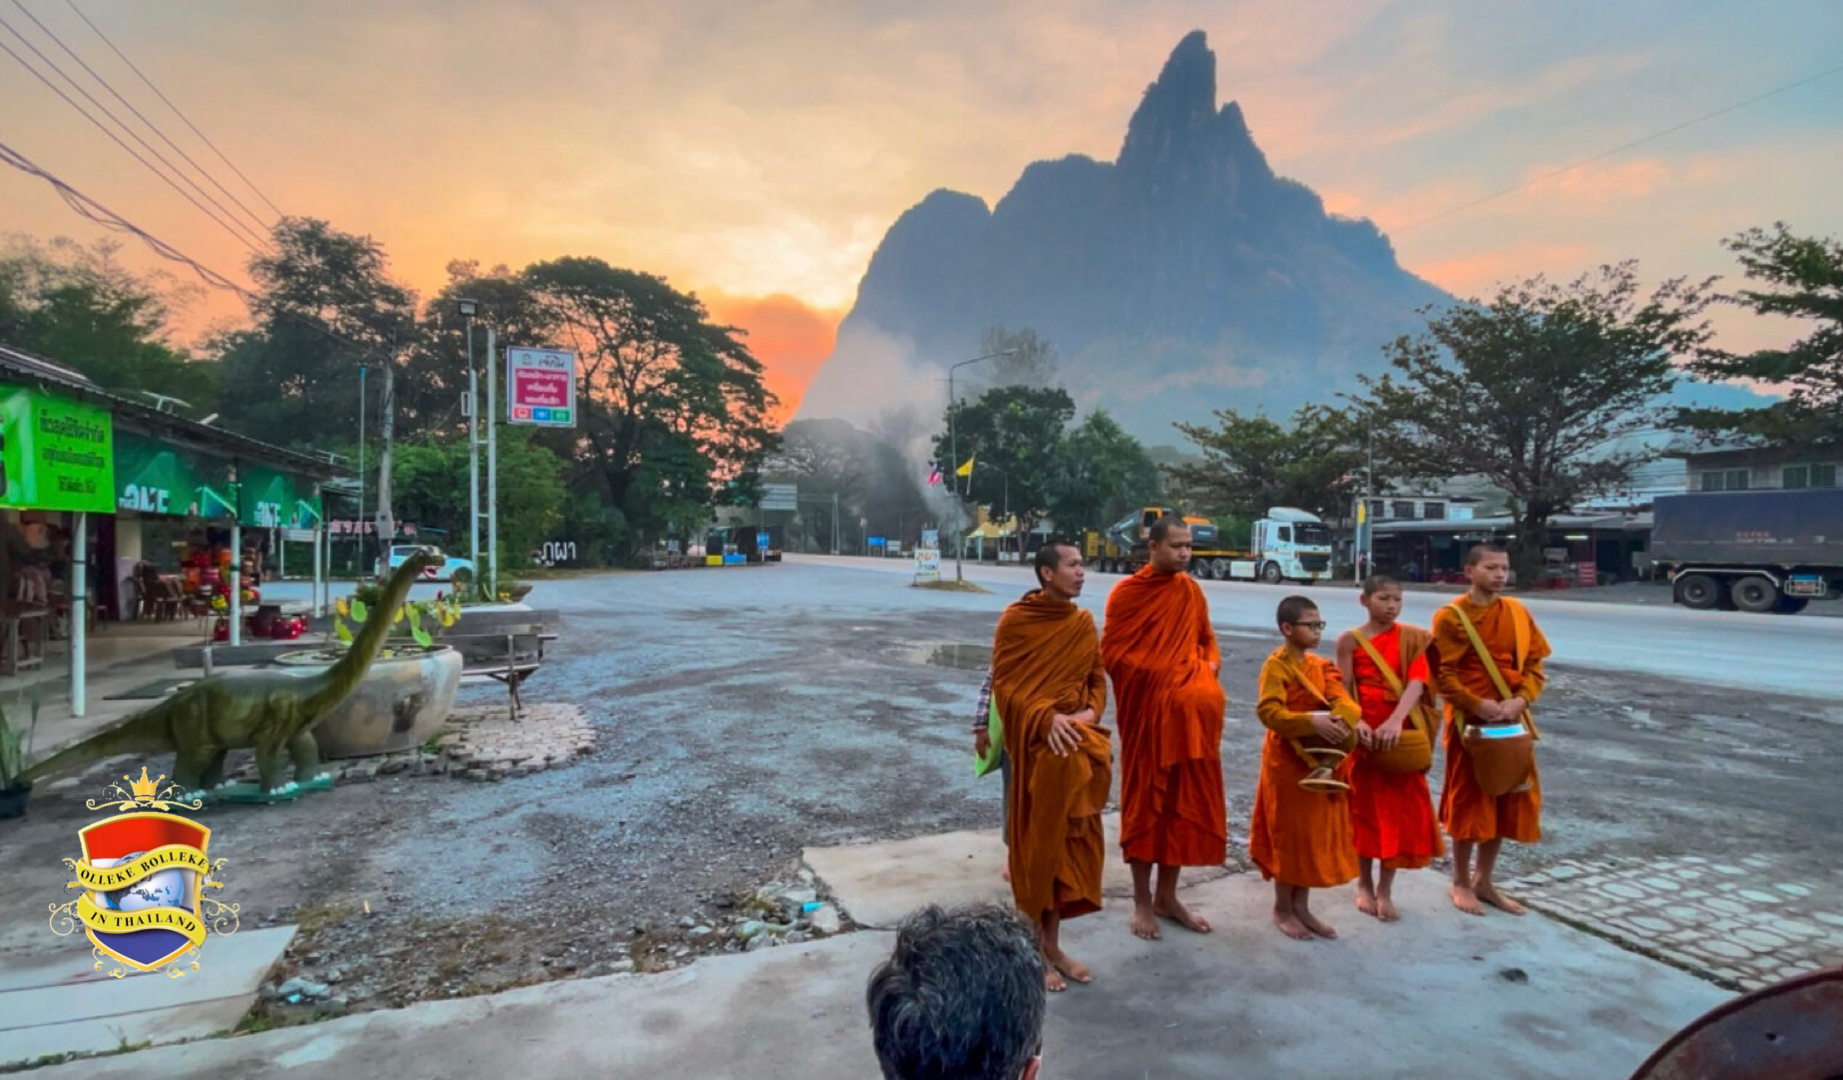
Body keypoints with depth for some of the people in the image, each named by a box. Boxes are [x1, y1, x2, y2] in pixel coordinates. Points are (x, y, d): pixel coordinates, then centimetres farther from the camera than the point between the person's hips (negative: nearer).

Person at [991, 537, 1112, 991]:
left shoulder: (1084, 622, 7)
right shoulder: (1016, 620, -8)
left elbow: (1097, 679, 12)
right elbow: (1004, 684, -10)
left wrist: (1090, 713, -8)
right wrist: (1046, 718, -22)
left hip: (1077, 741, 5)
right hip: (1035, 743, -5)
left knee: (1069, 843, 11)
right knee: (1037, 845, 3)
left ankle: (1053, 945, 26)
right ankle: (1034, 951, 17)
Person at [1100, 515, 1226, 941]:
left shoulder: (1190, 590, 7)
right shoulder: (1126, 594, -9)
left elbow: (1207, 640, 17)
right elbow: (1110, 652, -10)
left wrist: (1208, 670, -2)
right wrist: (1154, 676, -14)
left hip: (1190, 714, 5)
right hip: (1146, 712, -5)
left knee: (1185, 802, 11)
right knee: (1145, 803, 5)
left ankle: (1168, 896, 26)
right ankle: (1142, 901, 18)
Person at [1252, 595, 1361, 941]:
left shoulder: (1321, 665, 10)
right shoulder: (1276, 666, -14)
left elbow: (1342, 700, -2)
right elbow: (1268, 711, -25)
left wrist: (1341, 720, -22)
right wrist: (1312, 721, -33)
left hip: (1322, 759, 7)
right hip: (1288, 760, -7)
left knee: (1317, 833, 13)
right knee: (1290, 833, 3)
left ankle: (1302, 905, 27)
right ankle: (1282, 909, 18)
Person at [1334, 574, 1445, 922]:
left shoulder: (1414, 639, -1)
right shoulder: (1350, 640, -3)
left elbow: (1417, 683, -15)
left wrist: (1395, 721, -31)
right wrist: (1357, 723, -25)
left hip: (1402, 733, 1)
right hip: (1364, 733, -1)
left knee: (1400, 808, 5)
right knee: (1364, 805, 10)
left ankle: (1386, 888, 21)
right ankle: (1365, 884, 26)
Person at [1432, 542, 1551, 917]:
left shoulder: (1517, 612, 6)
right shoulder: (1451, 616, -9)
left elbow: (1534, 663, 7)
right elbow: (1442, 674, -11)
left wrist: (1522, 699, -9)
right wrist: (1477, 705, -20)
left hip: (1511, 721, 5)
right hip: (1470, 721, -5)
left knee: (1507, 799, 12)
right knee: (1468, 800, 4)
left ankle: (1484, 880, 28)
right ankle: (1461, 882, 20)